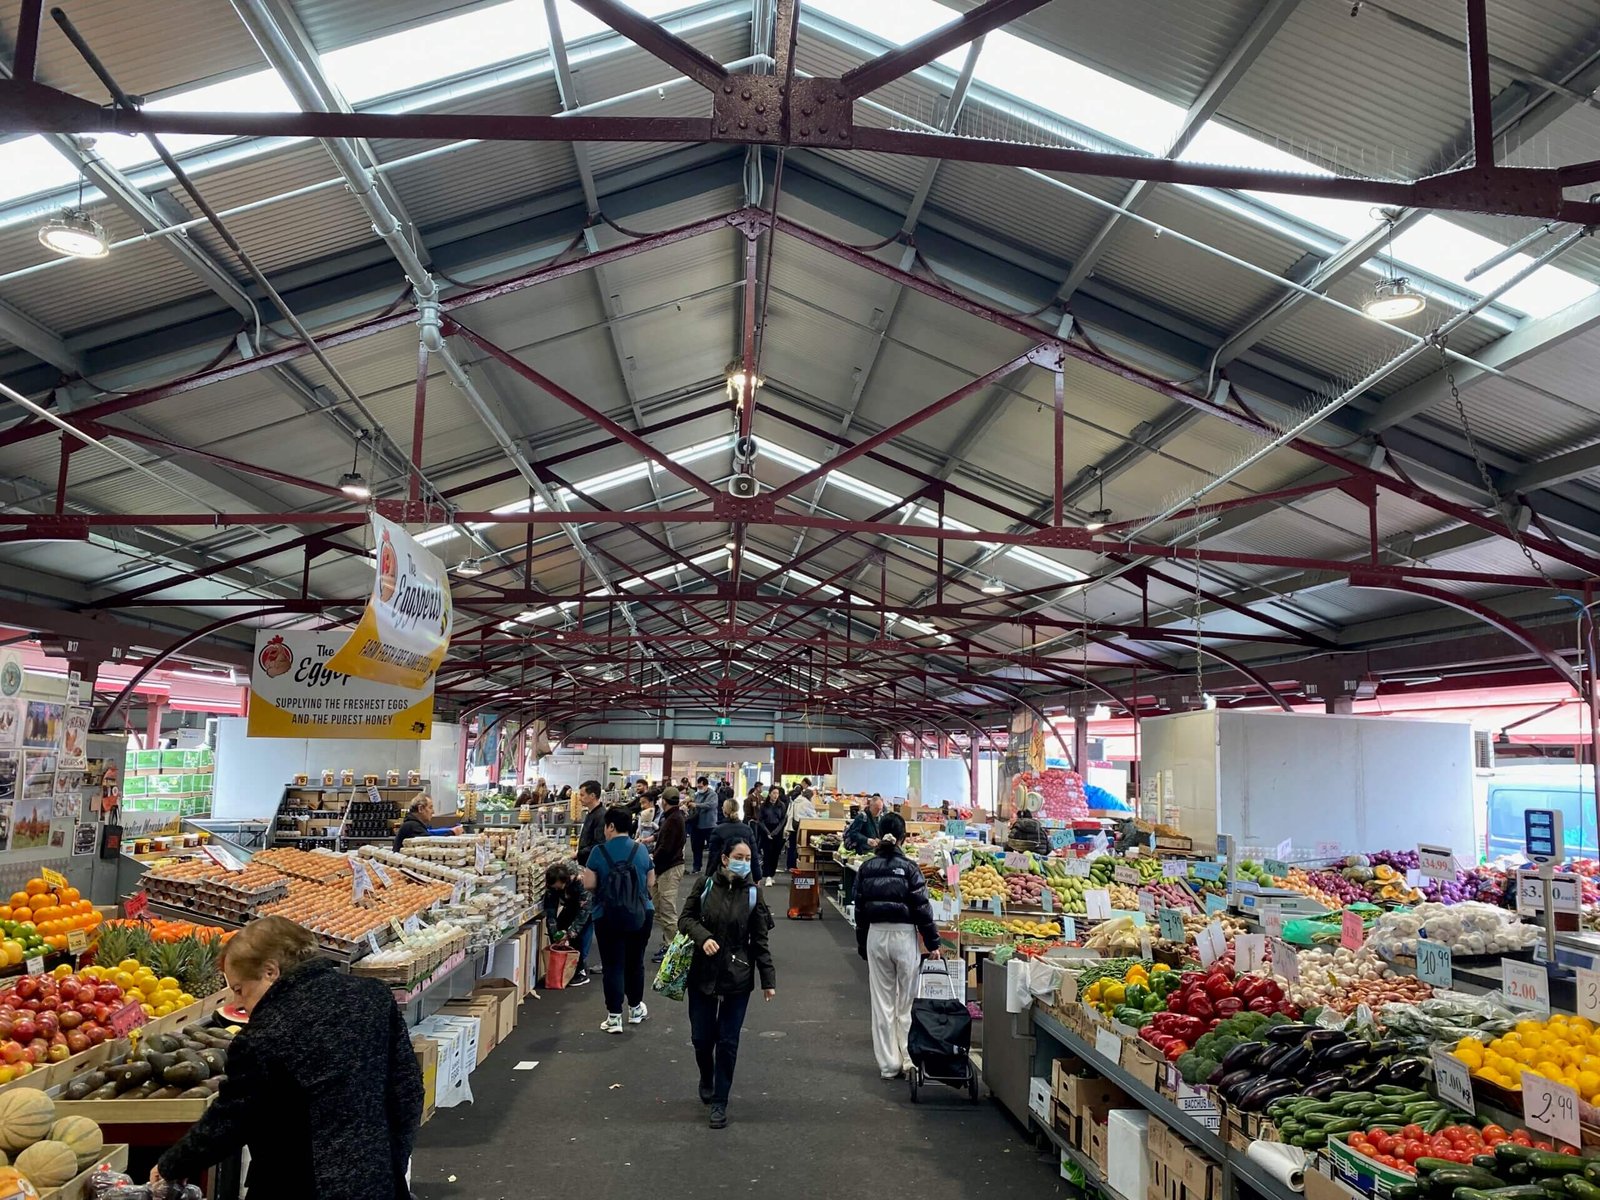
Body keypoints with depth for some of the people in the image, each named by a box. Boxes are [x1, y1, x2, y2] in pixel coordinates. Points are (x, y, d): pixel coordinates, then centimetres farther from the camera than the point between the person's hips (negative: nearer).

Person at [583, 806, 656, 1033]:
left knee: (612, 965, 4)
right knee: (635, 962, 17)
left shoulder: (600, 852, -9)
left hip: (608, 918, -3)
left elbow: (589, 884, -11)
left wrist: (604, 885, 9)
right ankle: (635, 1008, 32)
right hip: (641, 915, 3)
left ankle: (614, 1017, 5)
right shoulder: (641, 850, 0)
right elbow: (651, 883, 4)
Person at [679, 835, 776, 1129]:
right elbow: (686, 918, 1)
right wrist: (703, 937, -19)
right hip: (703, 973, 1)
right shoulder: (705, 886, -5)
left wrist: (768, 979, -3)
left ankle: (720, 1102, 17)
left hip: (738, 976, -1)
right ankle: (706, 1080, 40)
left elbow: (759, 940, -1)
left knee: (728, 1042, 2)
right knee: (701, 1037, 9)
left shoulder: (752, 894, -5)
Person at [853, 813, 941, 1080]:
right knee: (907, 1003, 9)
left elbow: (860, 910, 6)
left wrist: (862, 945, 15)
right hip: (904, 936, -3)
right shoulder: (909, 868, -9)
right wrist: (932, 943, -2)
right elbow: (922, 908, -9)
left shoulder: (866, 868, 2)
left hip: (876, 936, 3)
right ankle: (908, 1060, 13)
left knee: (882, 1004, 10)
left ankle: (888, 1064, 14)